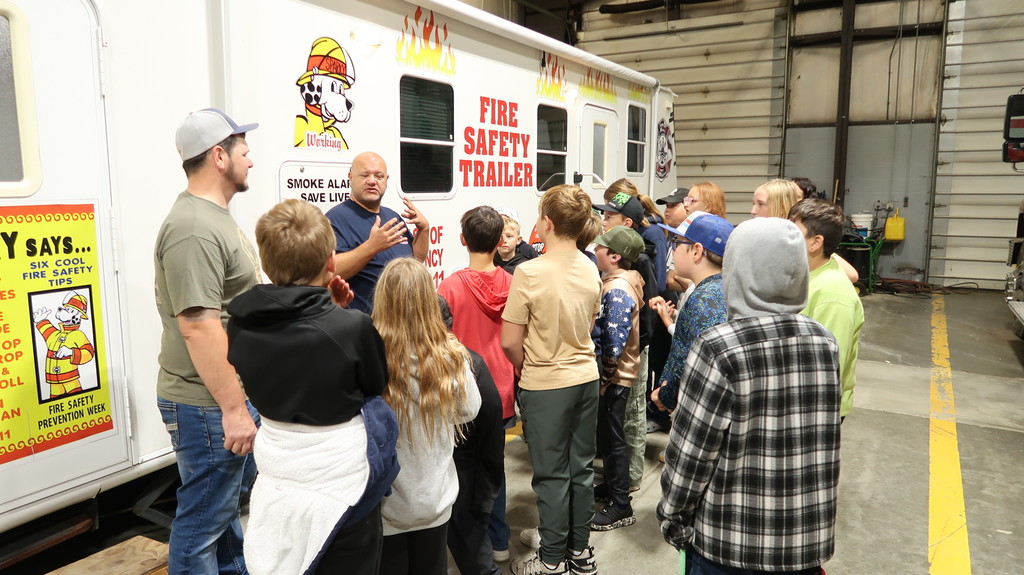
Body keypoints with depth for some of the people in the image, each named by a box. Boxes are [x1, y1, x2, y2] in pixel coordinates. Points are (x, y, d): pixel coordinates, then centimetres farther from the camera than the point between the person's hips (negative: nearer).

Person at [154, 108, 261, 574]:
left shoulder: (214, 217, 12)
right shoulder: (195, 229, -22)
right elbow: (198, 325, -27)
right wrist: (233, 408, -25)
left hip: (232, 395, 10)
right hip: (209, 404, -10)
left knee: (230, 501, 24)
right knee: (204, 520, 4)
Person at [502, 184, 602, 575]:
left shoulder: (529, 272, -19)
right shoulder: (590, 270, 0)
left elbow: (510, 341, -16)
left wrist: (527, 368, 3)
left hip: (545, 385, -5)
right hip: (586, 378, 6)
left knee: (552, 473, 7)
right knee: (582, 468, 15)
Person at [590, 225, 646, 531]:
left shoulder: (618, 290, -23)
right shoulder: (614, 281, 8)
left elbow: (615, 340, -27)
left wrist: (606, 372, -16)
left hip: (614, 376, -10)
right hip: (609, 373, 10)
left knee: (612, 438, 1)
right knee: (606, 434, 22)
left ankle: (621, 506, 13)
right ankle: (611, 485, 39)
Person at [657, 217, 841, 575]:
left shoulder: (719, 349, -21)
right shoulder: (825, 343, -5)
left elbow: (690, 454, -16)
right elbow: (822, 440, 3)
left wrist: (672, 516, -2)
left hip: (730, 542, -4)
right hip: (810, 540, 5)